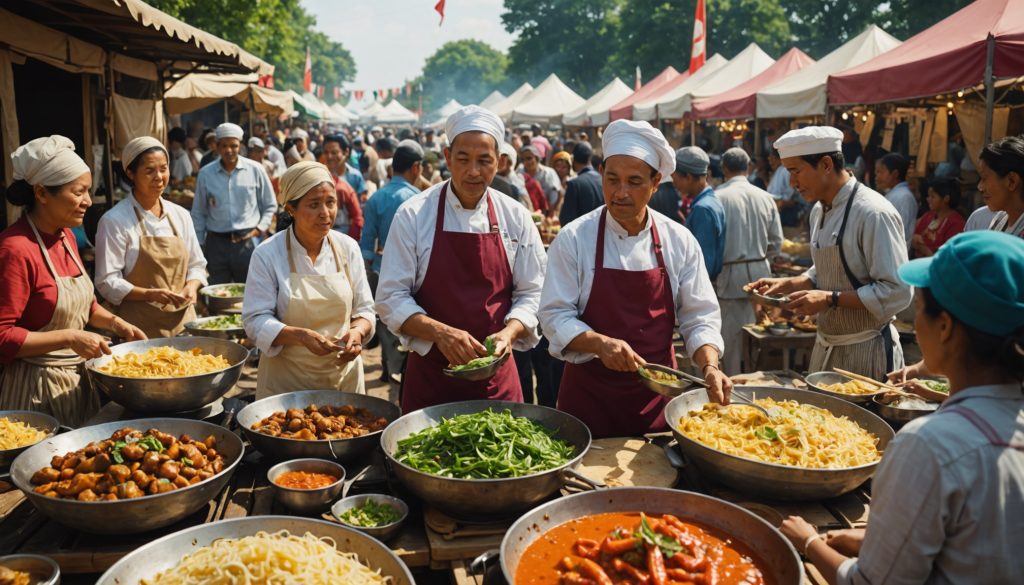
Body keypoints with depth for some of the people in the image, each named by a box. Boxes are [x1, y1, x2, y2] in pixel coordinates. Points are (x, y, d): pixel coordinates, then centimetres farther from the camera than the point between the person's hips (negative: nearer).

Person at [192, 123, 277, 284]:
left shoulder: (255, 170, 2)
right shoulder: (206, 174, 5)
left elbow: (270, 205, 11)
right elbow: (198, 213, 13)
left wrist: (260, 229, 1)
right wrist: (198, 244, 11)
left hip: (247, 240, -1)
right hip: (216, 242, 1)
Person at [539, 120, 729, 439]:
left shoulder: (679, 241, -2)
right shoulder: (573, 238, -9)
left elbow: (700, 316, 0)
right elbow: (555, 316, -10)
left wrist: (710, 366, -17)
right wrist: (600, 344, -26)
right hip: (589, 393, -2)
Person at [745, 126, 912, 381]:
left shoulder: (873, 214, -19)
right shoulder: (819, 212, 10)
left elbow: (897, 293, -22)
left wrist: (831, 299, -25)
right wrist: (787, 284, 4)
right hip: (825, 347, 8)